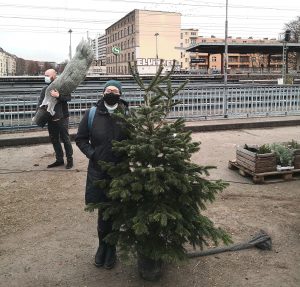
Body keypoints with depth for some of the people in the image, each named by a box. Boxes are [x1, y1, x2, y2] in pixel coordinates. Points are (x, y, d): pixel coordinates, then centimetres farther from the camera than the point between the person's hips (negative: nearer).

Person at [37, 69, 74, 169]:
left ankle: (70, 159, 13)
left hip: (62, 118, -6)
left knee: (65, 139, 1)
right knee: (54, 140, 12)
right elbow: (40, 102, 9)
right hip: (51, 119, 6)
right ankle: (59, 159, 23)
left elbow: (68, 97, -14)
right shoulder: (45, 89, 10)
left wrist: (58, 96, -30)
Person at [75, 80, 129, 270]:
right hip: (98, 170, 1)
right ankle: (103, 245, 32)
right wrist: (92, 154, -8)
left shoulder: (127, 114, -5)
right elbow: (81, 139, 6)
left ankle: (111, 247, 28)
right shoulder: (92, 114, -3)